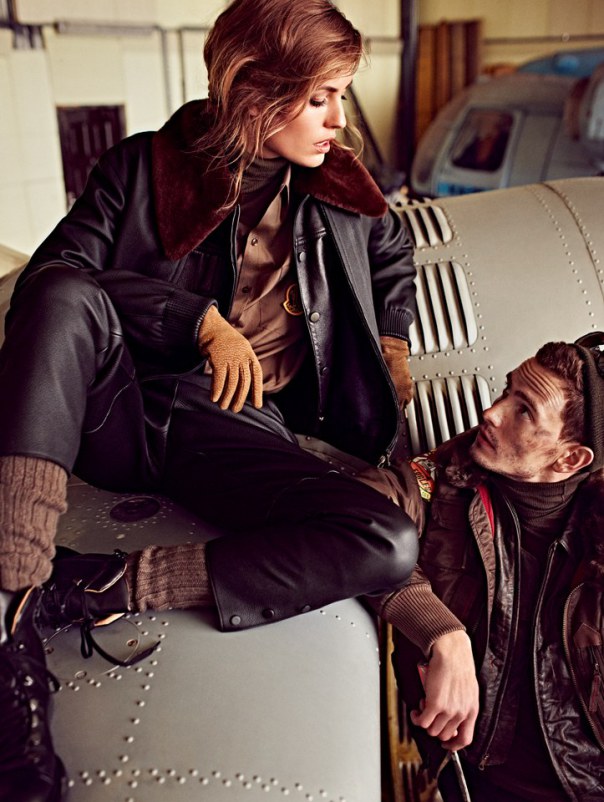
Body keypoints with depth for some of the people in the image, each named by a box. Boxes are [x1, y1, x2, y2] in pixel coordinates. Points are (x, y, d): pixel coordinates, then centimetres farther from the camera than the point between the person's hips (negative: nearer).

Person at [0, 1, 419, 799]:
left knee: (388, 544, -26)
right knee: (66, 300, -34)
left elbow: (395, 256, 34)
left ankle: (79, 589, -27)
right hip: (119, 410, -1)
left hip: (241, 429, 2)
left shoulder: (342, 196, 15)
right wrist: (201, 319, -14)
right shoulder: (145, 166, 6)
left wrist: (394, 369, 20)